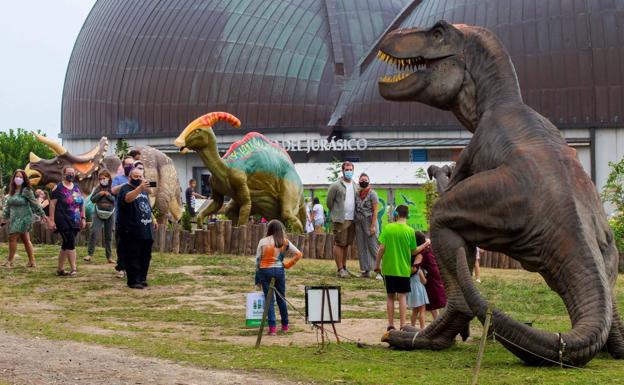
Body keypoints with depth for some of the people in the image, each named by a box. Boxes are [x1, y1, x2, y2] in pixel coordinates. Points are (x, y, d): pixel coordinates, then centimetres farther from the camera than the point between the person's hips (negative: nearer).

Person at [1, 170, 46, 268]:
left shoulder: (26, 191, -11)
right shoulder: (12, 191, 11)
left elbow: (35, 203, -7)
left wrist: (42, 214, -4)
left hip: (23, 218, -7)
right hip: (15, 219, 7)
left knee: (12, 238, -8)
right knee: (26, 240, 10)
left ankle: (10, 261, 1)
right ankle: (32, 261, 14)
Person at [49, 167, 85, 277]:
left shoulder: (76, 187, 14)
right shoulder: (58, 188, -5)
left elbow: (82, 203, 19)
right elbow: (52, 204, -7)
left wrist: (83, 218, 13)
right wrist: (51, 220, -13)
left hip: (74, 222, 6)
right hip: (63, 221, -6)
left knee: (66, 245, 10)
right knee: (71, 243, -13)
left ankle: (60, 269, 18)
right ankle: (74, 269, -12)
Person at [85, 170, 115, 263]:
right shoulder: (97, 188, 5)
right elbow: (92, 199, 3)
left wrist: (108, 195, -16)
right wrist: (99, 194, -12)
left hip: (110, 214, 0)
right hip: (98, 214, 0)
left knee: (109, 236, 8)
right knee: (94, 232, -14)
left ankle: (109, 257, 15)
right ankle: (90, 254, -10)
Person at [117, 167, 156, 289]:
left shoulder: (144, 190, 20)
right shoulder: (125, 189, -8)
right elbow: (127, 198, -33)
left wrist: (152, 219, 22)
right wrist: (140, 188, -48)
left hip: (146, 231, 8)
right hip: (131, 232, -8)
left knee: (145, 257, 11)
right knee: (133, 257, -7)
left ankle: (142, 278, 20)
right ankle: (133, 281, -4)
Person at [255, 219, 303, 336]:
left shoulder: (263, 241, -6)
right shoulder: (285, 242, 1)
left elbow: (258, 259, -3)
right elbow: (299, 254, 0)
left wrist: (257, 277, 5)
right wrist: (288, 264, 7)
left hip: (265, 270, -2)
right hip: (279, 270, 2)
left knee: (269, 299, 2)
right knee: (281, 298, 15)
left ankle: (272, 327, -5)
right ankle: (285, 326, 24)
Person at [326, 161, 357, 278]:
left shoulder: (355, 185, 14)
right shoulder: (336, 185, -5)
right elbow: (329, 202, -1)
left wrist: (354, 215, 13)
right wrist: (336, 213, 4)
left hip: (352, 219, 6)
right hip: (340, 220, -6)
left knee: (346, 244, 11)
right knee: (339, 244, -5)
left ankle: (344, 267, 18)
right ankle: (340, 269, -4)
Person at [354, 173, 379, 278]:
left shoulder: (372, 194, -5)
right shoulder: (357, 194, 11)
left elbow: (375, 211, -9)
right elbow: (355, 209, 14)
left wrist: (373, 226, -15)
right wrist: (354, 223, 6)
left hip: (369, 222, -6)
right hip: (359, 223, 6)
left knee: (373, 246, -6)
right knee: (362, 247, 6)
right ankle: (366, 270, 11)